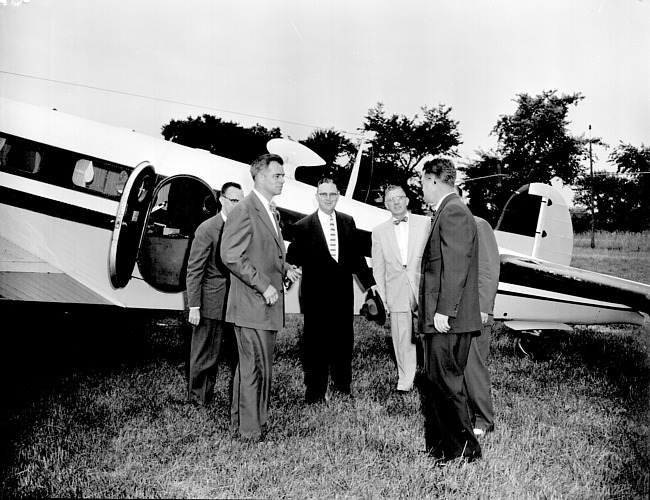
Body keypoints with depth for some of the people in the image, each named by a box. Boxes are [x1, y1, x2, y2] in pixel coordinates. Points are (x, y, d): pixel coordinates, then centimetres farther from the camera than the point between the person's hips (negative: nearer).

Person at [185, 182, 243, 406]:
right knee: (204, 358, 6)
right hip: (212, 305, -4)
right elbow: (194, 271, -8)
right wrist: (194, 306, -12)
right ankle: (197, 402, 21)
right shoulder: (207, 229, -7)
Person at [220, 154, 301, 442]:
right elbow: (231, 256, -20)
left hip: (268, 304, 10)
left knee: (250, 366, 17)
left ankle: (239, 423, 28)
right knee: (256, 368, -3)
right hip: (252, 305, -9)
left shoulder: (270, 211, 17)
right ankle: (251, 430, 9)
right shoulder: (244, 211, -13)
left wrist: (284, 269, 7)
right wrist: (263, 285, -20)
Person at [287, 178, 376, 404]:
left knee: (344, 339, 11)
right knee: (316, 342, 3)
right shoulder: (303, 226, -3)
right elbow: (294, 257, -1)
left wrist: (369, 282, 14)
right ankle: (315, 392, 14)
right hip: (316, 294, -3)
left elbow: (356, 256, 14)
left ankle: (342, 386, 26)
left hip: (343, 292, 4)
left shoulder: (348, 222, 8)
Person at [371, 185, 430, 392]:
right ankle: (405, 381, 16)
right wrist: (382, 298, 4)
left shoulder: (426, 223, 5)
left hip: (424, 290, -1)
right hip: (397, 295, 1)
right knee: (402, 341, 4)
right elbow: (378, 268, 9)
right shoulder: (379, 231, 9)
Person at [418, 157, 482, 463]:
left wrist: (443, 311, -22)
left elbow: (455, 268, -21)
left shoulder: (453, 212, -14)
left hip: (448, 319, -10)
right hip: (440, 316, 10)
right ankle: (439, 442, 25)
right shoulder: (448, 212, 17)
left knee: (446, 380, -3)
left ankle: (464, 447, 10)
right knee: (437, 379, 15)